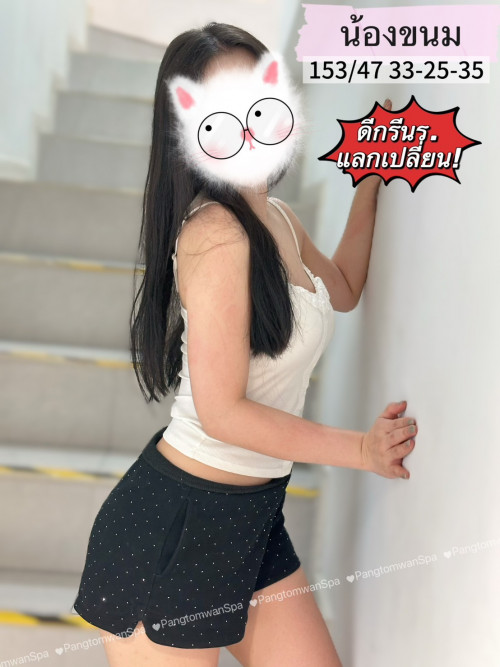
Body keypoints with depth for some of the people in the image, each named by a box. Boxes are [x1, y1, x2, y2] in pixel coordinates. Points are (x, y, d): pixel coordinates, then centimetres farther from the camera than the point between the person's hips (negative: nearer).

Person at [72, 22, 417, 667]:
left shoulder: (277, 220, 7)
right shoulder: (217, 234, -22)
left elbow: (342, 290, 28)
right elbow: (222, 411, -23)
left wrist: (369, 189, 22)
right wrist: (363, 448, -15)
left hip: (253, 518, 9)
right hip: (176, 524, -9)